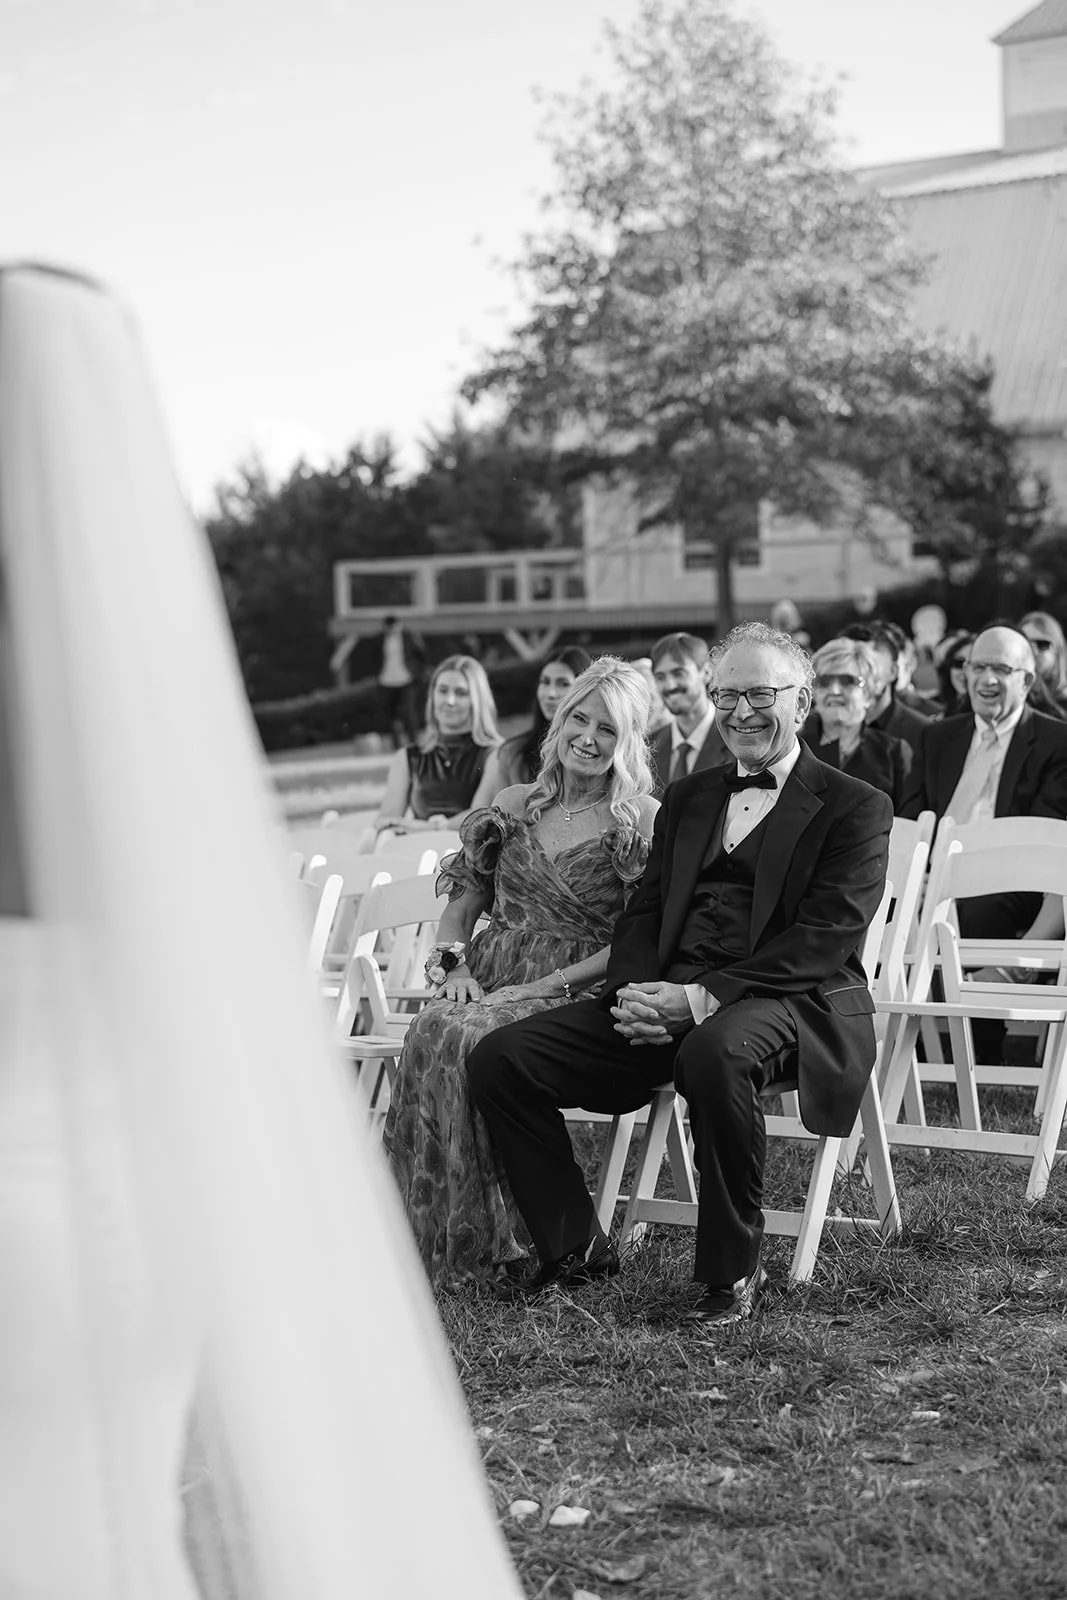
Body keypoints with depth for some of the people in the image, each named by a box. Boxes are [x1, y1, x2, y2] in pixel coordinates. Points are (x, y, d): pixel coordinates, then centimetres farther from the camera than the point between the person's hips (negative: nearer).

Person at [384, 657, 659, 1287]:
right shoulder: (515, 806, 15)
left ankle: (478, 1242, -22)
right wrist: (453, 960, -3)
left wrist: (545, 984, -14)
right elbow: (463, 899, 17)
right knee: (431, 1033, -29)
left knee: (469, 1040, -33)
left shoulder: (644, 821, 0)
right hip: (490, 978, 4)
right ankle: (430, 1235, -22)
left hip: (580, 992, -4)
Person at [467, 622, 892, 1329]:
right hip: (666, 1002, 6)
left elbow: (827, 938, -9)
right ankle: (577, 1247, 4)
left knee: (715, 1051, -41)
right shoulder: (688, 797, 23)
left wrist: (703, 999, -20)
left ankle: (734, 1270, -19)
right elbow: (645, 908, 17)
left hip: (789, 1001, -6)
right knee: (499, 1058, -10)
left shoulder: (856, 808, 3)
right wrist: (635, 993, -7)